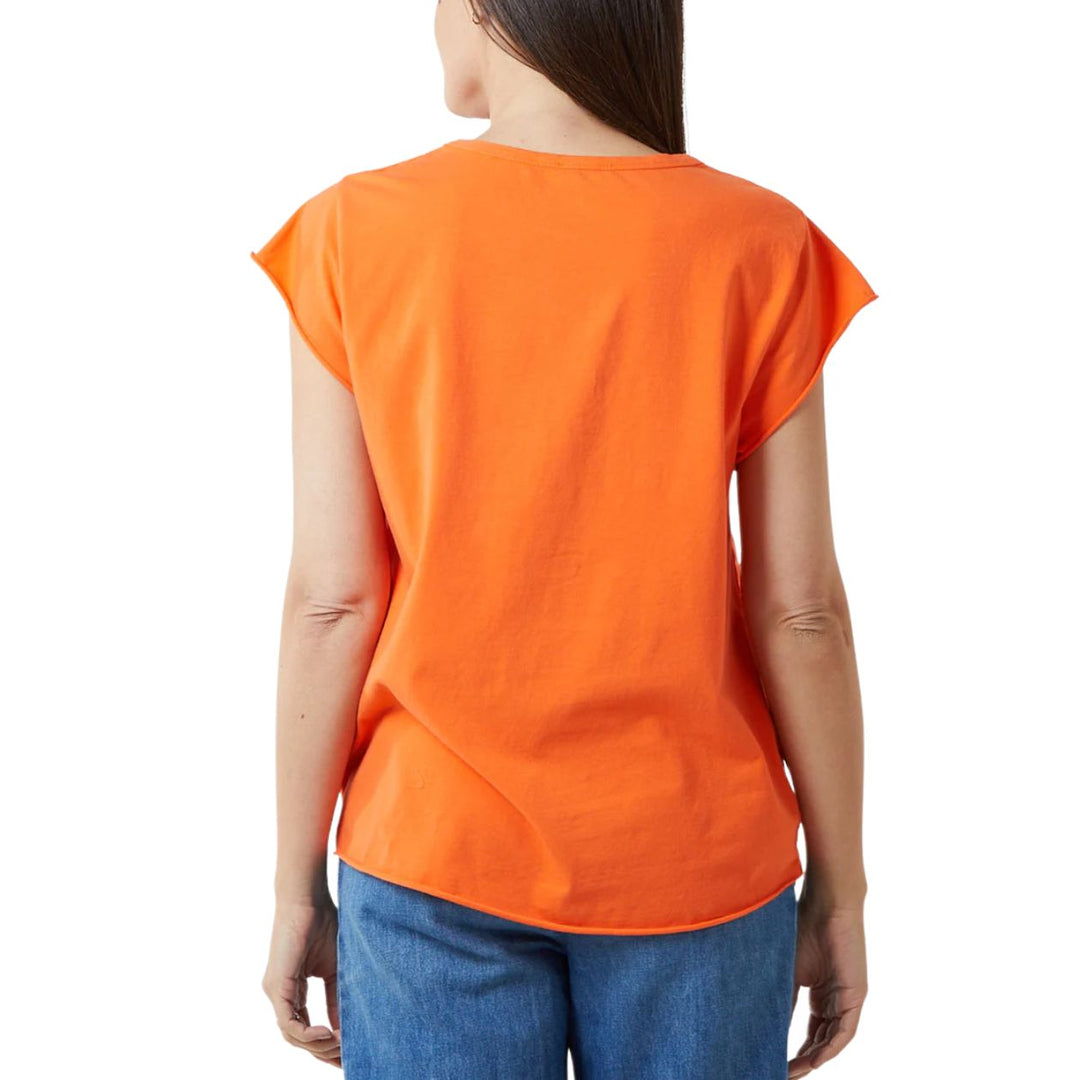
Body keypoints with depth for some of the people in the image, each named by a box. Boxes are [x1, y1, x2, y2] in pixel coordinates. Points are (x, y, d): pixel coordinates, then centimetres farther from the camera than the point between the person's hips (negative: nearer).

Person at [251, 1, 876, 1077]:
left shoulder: (357, 235, -9)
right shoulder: (757, 245, -9)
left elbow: (331, 595, -8)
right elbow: (800, 607, -8)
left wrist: (297, 889, 4)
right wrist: (837, 890, 5)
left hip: (435, 853, 0)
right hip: (691, 857, 0)